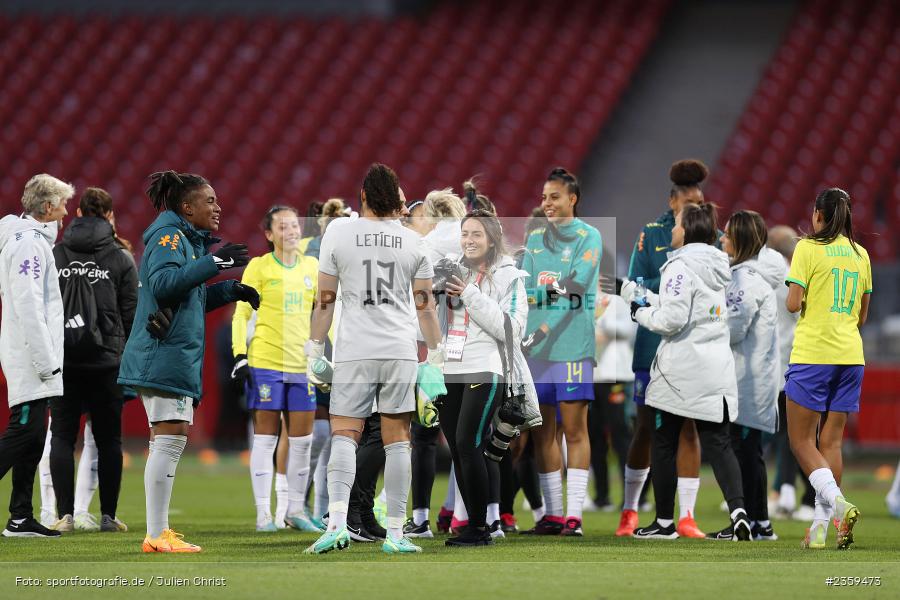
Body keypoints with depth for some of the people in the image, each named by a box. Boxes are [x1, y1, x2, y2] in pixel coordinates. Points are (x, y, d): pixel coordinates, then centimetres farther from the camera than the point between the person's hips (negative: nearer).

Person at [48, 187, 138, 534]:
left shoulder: (55, 255, 3)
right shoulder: (121, 259, -1)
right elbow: (132, 313, -1)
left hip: (63, 360, 1)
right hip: (107, 361, -1)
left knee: (62, 437, 5)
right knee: (108, 439, 7)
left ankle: (65, 514, -3)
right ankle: (108, 516, 6)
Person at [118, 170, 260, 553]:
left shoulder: (187, 239, 21)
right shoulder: (168, 236, -9)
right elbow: (164, 282, -25)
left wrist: (231, 290, 19)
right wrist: (213, 263, -26)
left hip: (178, 357, 11)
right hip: (165, 353, -11)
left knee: (170, 441, 10)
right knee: (170, 437, -12)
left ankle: (159, 532, 13)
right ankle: (156, 535, -13)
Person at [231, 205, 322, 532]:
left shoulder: (312, 267, 10)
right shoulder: (258, 267, -1)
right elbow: (241, 314, 0)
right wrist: (240, 356, -9)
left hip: (303, 364, 4)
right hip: (265, 363, -4)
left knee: (302, 440, 5)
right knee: (265, 438, -2)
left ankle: (296, 510, 16)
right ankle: (263, 514, 2)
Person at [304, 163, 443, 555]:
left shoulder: (338, 232, 0)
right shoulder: (412, 242, 5)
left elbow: (325, 299, 2)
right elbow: (425, 305, 7)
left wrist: (314, 352, 9)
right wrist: (435, 358, 15)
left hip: (354, 351, -1)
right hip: (400, 352, 1)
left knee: (344, 435, -1)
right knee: (397, 439, 5)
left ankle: (337, 520, -20)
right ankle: (395, 532, 4)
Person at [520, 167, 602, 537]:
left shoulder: (588, 237, 0)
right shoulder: (535, 239, 16)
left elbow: (575, 287, -11)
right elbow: (526, 291, 14)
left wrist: (544, 329, -17)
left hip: (572, 345, -5)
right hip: (535, 346, 5)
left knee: (574, 430, -5)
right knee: (542, 432, 5)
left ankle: (574, 515, -5)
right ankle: (552, 514, 10)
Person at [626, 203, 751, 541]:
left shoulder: (681, 267, -14)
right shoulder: (716, 268, 12)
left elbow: (672, 319, -20)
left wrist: (641, 312, -3)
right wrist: (644, 297, 22)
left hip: (681, 371, -7)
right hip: (718, 370, 7)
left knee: (664, 444, 7)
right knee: (717, 443, 5)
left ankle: (665, 522, 13)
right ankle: (738, 511, -14)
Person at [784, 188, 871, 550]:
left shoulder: (809, 248, -6)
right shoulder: (860, 255, 11)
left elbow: (793, 304, -11)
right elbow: (862, 315, 15)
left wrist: (792, 298, 10)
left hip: (812, 355, -5)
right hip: (851, 355, 5)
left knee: (801, 440, 1)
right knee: (831, 442, 9)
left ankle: (838, 504, -21)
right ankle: (821, 526, 5)